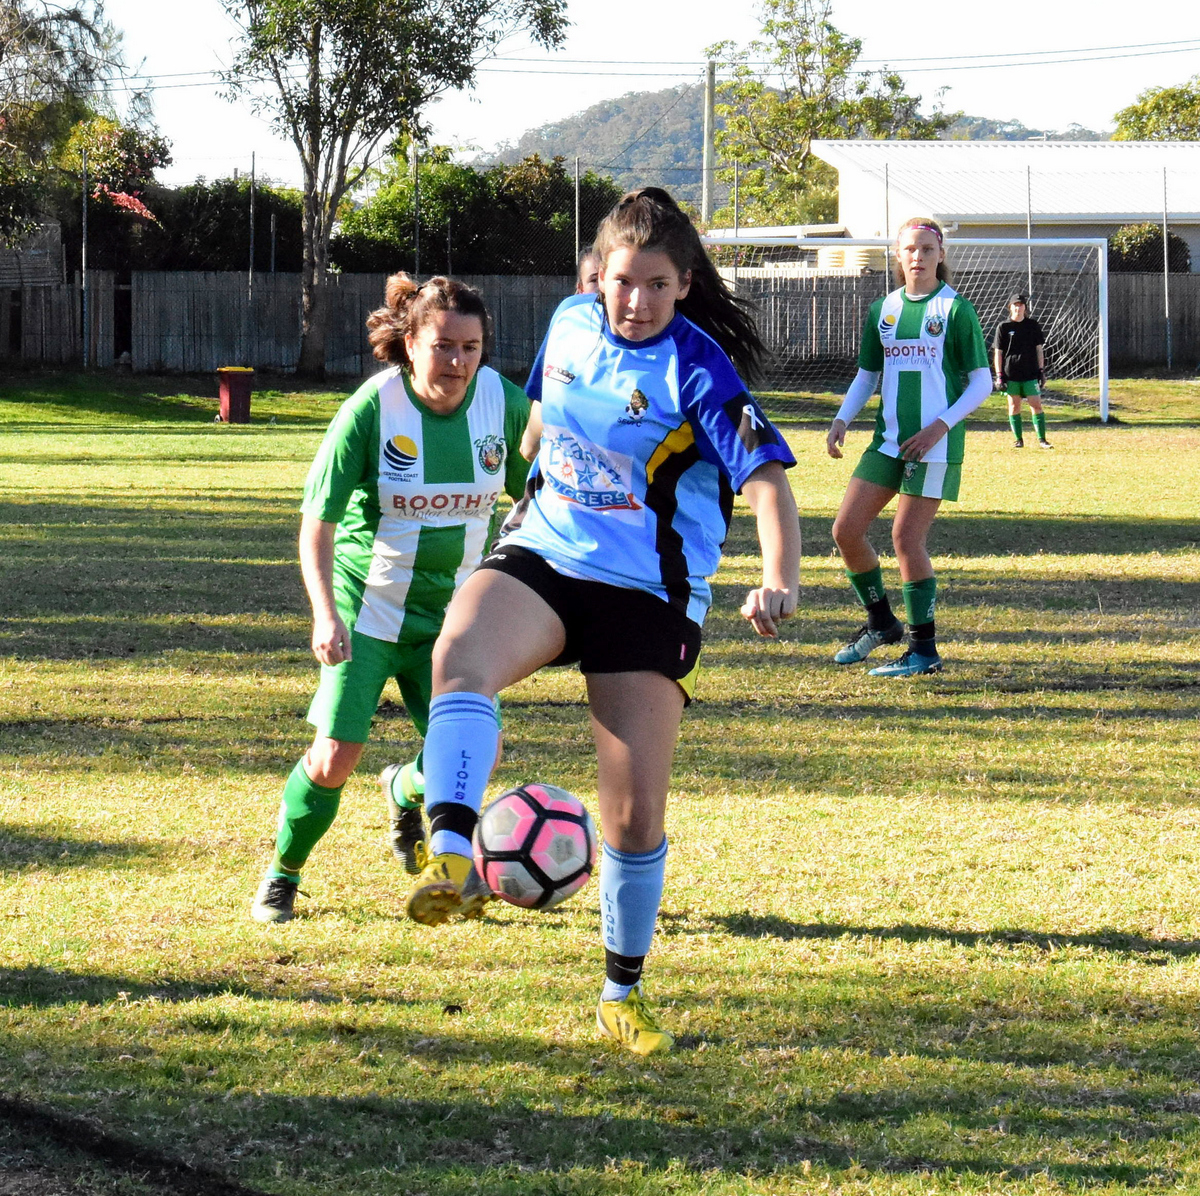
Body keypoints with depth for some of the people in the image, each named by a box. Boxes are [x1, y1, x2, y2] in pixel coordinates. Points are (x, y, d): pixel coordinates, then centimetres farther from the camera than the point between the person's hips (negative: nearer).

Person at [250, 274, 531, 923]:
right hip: (368, 607, -3)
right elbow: (317, 522, -15)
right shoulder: (372, 408, -18)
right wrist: (325, 615, -27)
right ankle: (281, 875, 17)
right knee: (335, 759, -10)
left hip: (451, 610, 3)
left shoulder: (503, 402, -9)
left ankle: (410, 797, 28)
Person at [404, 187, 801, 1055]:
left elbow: (767, 480, -24)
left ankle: (624, 993, 18)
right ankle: (450, 857, -49)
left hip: (649, 593, -3)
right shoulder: (572, 325, 2)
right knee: (461, 656, -33)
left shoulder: (697, 370, -13)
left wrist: (780, 580, -40)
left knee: (636, 814, -3)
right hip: (541, 557, 3)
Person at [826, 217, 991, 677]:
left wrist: (941, 425, -16)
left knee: (906, 539, -9)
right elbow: (867, 374, 19)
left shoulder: (956, 310, -5)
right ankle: (881, 622, 21)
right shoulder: (883, 309, 11)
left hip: (934, 445, -6)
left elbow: (982, 382, -5)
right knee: (846, 530, 0)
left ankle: (924, 650, 2)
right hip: (888, 440, 6)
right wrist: (842, 419, 2)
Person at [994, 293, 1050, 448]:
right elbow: (998, 352, 2)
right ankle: (1018, 439, 12)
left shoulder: (1033, 325, 5)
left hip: (1030, 373, 0)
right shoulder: (1003, 327, 1)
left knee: (1036, 405, -5)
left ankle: (1042, 439, -2)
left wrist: (1042, 370, 4)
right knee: (1014, 406, 4)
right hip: (1011, 373, 0)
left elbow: (1039, 349, 10)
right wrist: (999, 375, -4)